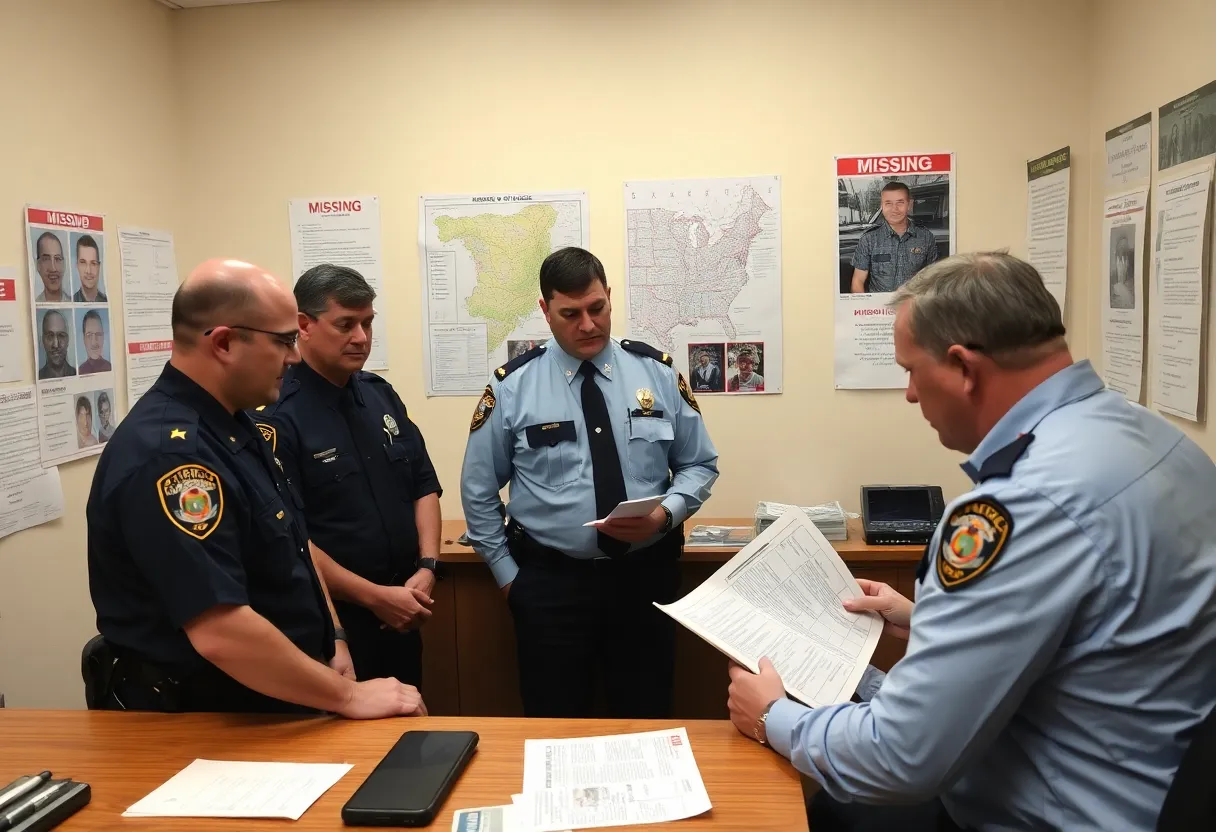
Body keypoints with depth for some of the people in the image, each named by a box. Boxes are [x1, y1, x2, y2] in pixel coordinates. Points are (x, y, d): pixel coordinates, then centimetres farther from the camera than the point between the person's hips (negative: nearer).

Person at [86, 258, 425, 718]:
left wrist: (332, 640, 4)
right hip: (203, 722, -9)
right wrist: (348, 697, -24)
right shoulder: (166, 454, -28)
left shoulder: (231, 425, 5)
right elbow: (220, 632, -33)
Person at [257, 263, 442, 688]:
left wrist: (426, 568, -5)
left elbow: (424, 485, 9)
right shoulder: (276, 415, -16)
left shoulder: (380, 394, 6)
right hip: (327, 622, -7)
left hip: (401, 616, 7)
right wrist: (375, 596, -18)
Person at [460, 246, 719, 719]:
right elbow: (479, 488, 4)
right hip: (550, 581, -1)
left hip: (646, 576, 1)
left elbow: (700, 465, 5)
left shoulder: (658, 372, 0)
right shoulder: (512, 385, -3)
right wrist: (507, 573, 1)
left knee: (646, 725, 15)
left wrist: (666, 513, -14)